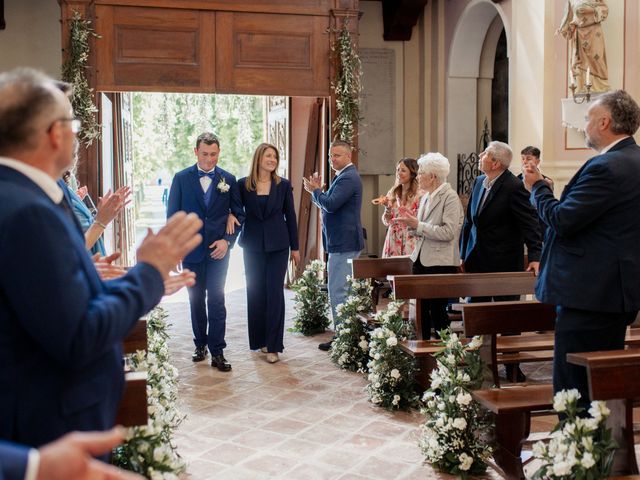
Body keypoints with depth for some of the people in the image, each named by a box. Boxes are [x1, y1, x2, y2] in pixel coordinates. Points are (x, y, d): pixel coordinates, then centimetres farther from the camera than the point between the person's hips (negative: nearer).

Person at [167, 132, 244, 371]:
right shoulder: (181, 178, 1)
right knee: (196, 300, 11)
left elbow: (238, 214, 6)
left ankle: (217, 352, 1)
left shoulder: (228, 180, 2)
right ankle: (200, 344, 25)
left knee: (216, 300, -4)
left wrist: (227, 241, -8)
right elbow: (173, 215, 3)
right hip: (190, 250, 1)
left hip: (218, 250, -1)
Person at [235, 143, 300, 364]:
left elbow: (290, 216, 5)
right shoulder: (243, 184, 1)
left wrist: (295, 247, 5)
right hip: (253, 246, 1)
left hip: (278, 246, -1)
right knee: (255, 293, 7)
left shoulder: (283, 185, 2)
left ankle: (273, 345, 0)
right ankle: (259, 339, 22)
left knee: (275, 293, -4)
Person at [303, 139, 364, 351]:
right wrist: (317, 190, 2)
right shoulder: (345, 176, 18)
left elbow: (330, 204, -25)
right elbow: (328, 204, 19)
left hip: (343, 243, -11)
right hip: (343, 241, 11)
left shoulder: (348, 178, -16)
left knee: (338, 291, -8)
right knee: (346, 290, 15)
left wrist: (315, 190, -8)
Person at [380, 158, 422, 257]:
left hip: (410, 242, -4)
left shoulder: (419, 195, -7)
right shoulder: (392, 194, 9)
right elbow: (386, 222, 9)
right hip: (393, 241, 4)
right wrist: (388, 207, -7)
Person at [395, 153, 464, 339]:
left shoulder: (450, 197, -11)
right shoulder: (426, 197, 13)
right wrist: (411, 221, -1)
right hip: (421, 259, 8)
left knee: (437, 310, -4)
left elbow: (448, 233, -20)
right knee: (420, 310, 9)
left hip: (440, 263, -7)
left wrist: (418, 225, -17)